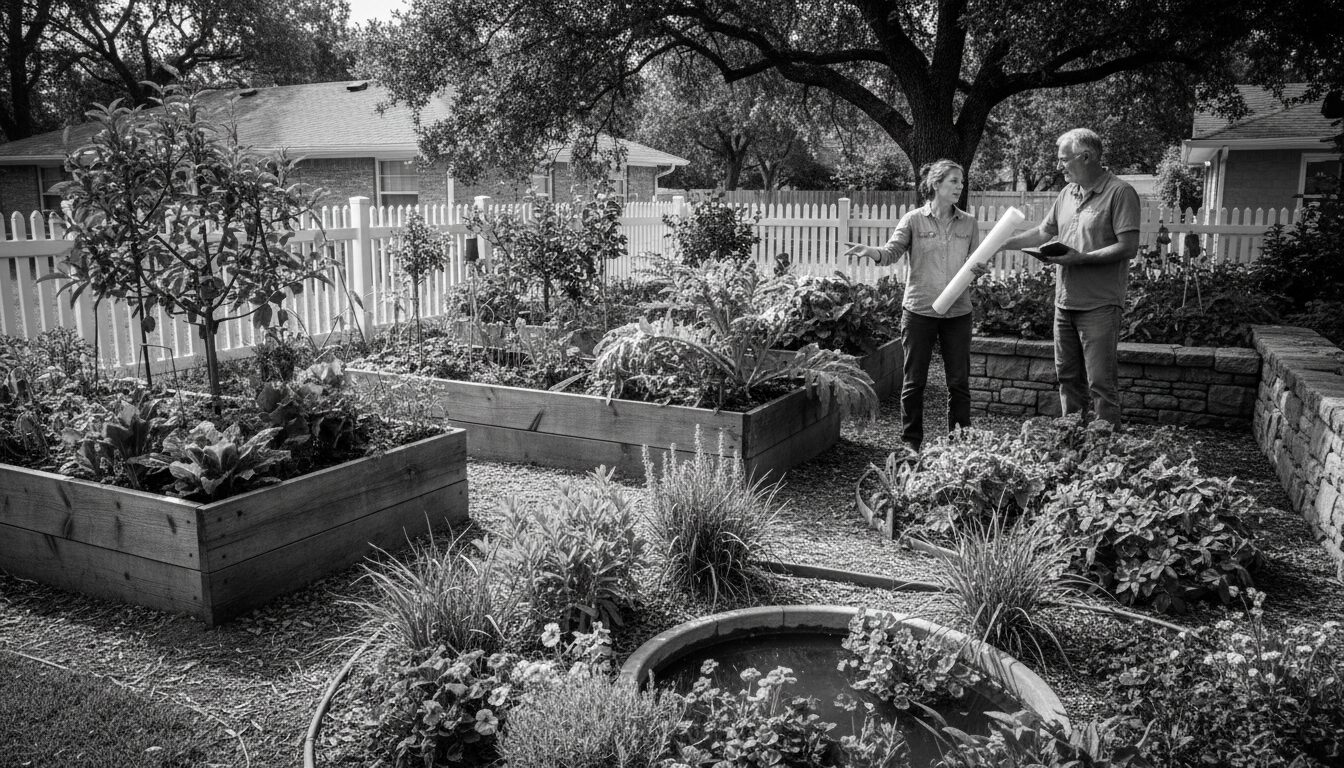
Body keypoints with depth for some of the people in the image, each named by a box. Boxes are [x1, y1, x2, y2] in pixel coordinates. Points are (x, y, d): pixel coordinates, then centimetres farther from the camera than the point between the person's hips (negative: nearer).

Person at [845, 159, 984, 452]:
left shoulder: (969, 224, 6)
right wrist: (869, 251, -29)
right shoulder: (914, 220, -2)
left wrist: (980, 270, -12)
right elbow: (891, 253, -10)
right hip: (919, 310, -2)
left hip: (958, 312, 2)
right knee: (913, 381, 5)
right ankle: (910, 443, 16)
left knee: (959, 382, 6)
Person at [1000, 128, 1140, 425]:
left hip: (1099, 305, -8)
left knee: (1101, 383, -5)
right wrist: (1002, 244, 14)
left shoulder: (1120, 193, -11)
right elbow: (1043, 232, 21)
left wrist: (1081, 258, -22)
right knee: (1068, 377, 15)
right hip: (1064, 301, 8)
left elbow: (1128, 246, -17)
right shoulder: (1068, 193, 12)